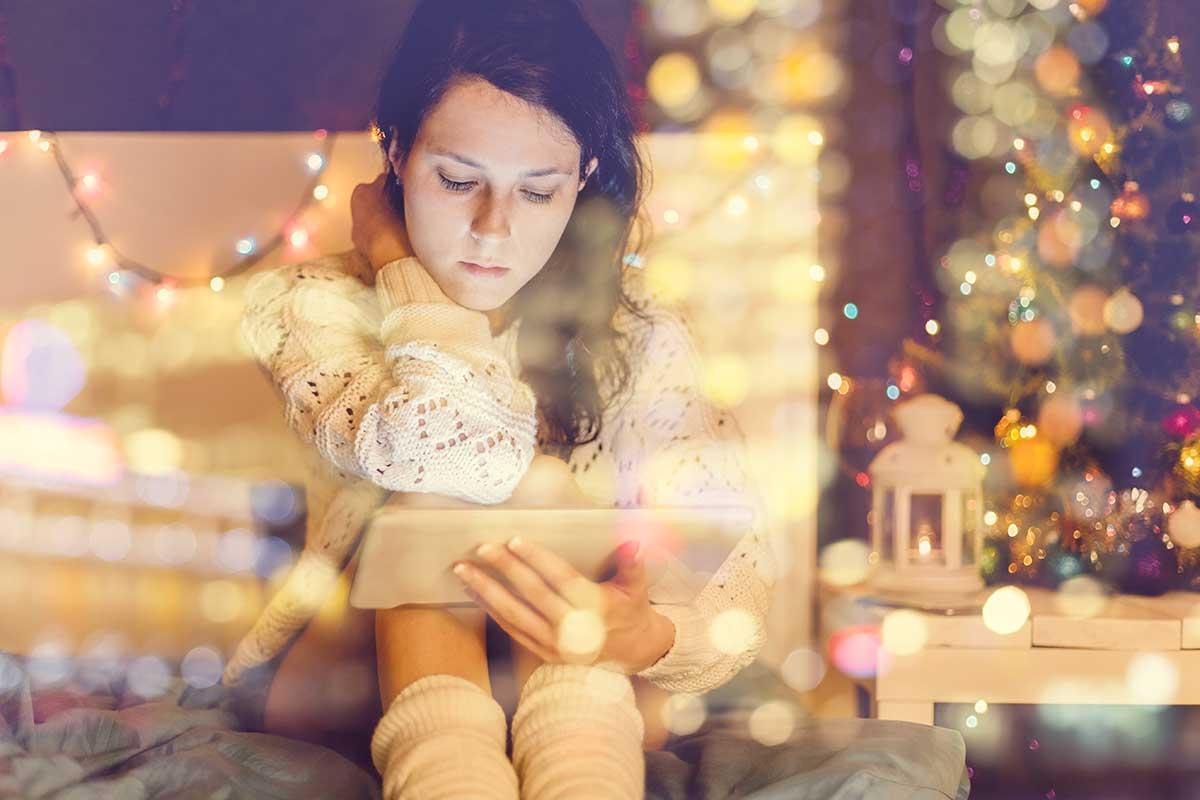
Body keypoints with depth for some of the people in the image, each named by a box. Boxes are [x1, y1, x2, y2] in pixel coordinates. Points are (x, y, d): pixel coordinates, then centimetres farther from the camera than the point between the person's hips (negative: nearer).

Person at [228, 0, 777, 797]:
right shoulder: (310, 306, -8)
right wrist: (394, 260, -13)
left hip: (586, 709, 1)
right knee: (433, 497, -27)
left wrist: (649, 640, -34)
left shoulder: (639, 336, -3)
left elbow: (738, 561, -12)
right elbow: (464, 454, -27)